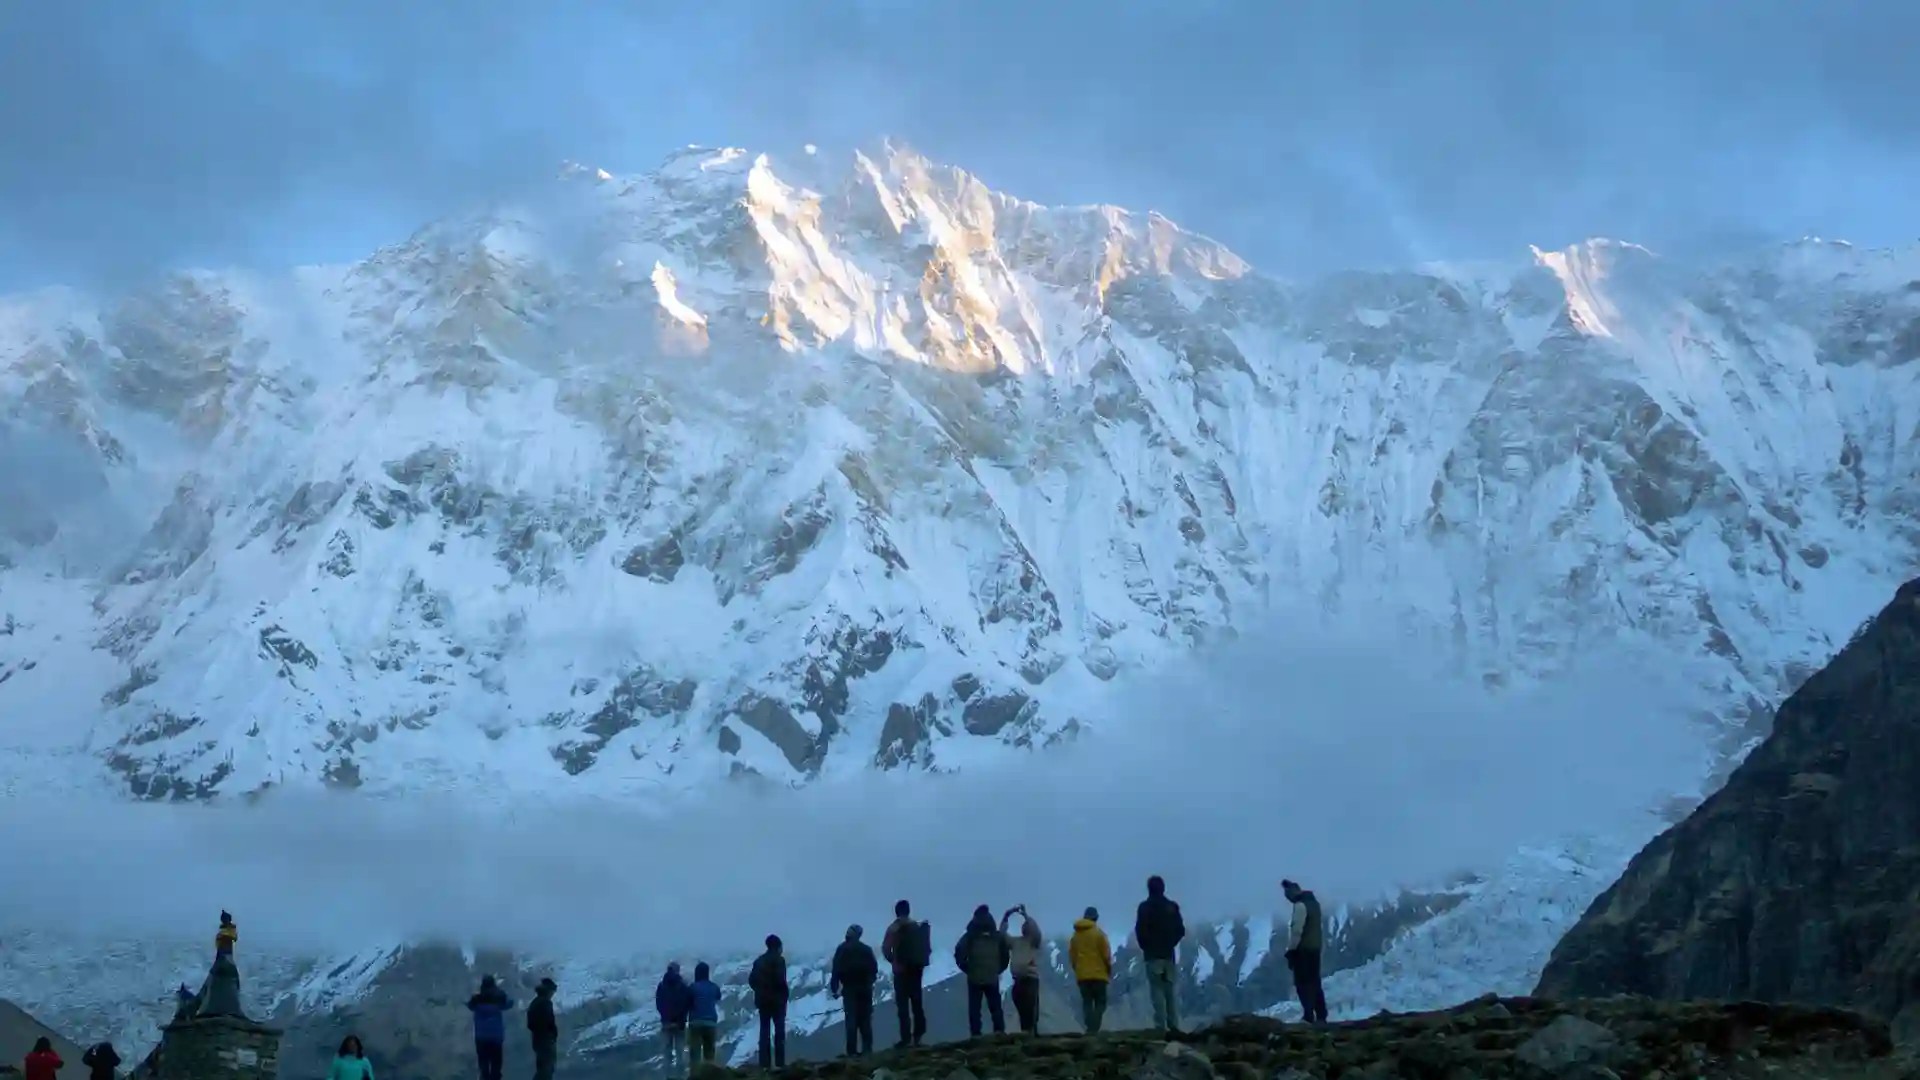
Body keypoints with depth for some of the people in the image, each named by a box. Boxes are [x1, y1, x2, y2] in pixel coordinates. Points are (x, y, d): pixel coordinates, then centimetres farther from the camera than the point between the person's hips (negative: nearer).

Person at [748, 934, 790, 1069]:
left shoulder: (759, 961, 12)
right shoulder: (779, 960, -7)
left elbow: (751, 980, 8)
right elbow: (780, 979, -17)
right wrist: (786, 993, -4)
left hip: (762, 1000, 6)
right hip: (777, 999, -6)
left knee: (764, 1031, 5)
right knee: (779, 1030, -4)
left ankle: (765, 1063, 1)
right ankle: (779, 1062, -10)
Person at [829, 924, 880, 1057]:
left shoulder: (842, 949, -1)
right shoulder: (866, 949, 8)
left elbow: (837, 969, -7)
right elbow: (874, 968, 8)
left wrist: (835, 988, -3)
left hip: (849, 988, -2)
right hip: (865, 987, 2)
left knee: (851, 1020, -4)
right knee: (865, 1019, 8)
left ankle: (852, 1051, -11)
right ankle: (867, 1048, 3)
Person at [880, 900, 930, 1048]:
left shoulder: (894, 928, -7)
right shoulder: (918, 927, 8)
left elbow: (886, 948, -16)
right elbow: (927, 947, 7)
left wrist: (893, 960, 1)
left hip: (902, 969, -5)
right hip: (917, 968, 5)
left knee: (902, 1004, -3)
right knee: (917, 1002, 14)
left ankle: (906, 1037, -10)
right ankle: (918, 1034, 13)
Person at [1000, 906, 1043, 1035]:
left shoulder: (1035, 941, 2)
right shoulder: (1016, 941, 18)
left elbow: (1036, 931, -18)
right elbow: (1002, 933, 17)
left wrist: (1025, 915, -17)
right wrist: (1007, 915, 5)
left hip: (1031, 980, -6)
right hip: (1018, 980, 6)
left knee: (1031, 1010, -11)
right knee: (1022, 1011, 9)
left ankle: (1032, 1033, -13)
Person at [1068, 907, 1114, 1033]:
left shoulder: (1076, 934, 8)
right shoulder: (1098, 933, -5)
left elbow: (1072, 955, 9)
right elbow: (1106, 954, -6)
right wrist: (1109, 968, 7)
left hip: (1082, 975, 4)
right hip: (1098, 974, -4)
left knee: (1086, 1002, 8)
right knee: (1100, 1002, 2)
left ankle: (1090, 1029, -4)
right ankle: (1094, 1029, -12)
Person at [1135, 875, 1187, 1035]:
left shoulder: (1145, 907, -7)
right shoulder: (1172, 907, 7)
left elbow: (1140, 931, -11)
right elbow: (1181, 930, 7)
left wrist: (1145, 947, 6)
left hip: (1153, 955, -4)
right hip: (1169, 954, 4)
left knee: (1157, 991, -5)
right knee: (1170, 991, 11)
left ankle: (1161, 1027, -11)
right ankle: (1173, 1026, 7)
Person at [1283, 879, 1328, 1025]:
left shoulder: (1300, 905, -16)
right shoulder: (1313, 902, 15)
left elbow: (1297, 930, -20)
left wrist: (1291, 950, -15)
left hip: (1303, 949, -9)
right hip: (1314, 948, 9)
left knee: (1303, 983, -5)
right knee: (1314, 982, 12)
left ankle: (1308, 1016, -10)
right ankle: (1321, 1016, 12)